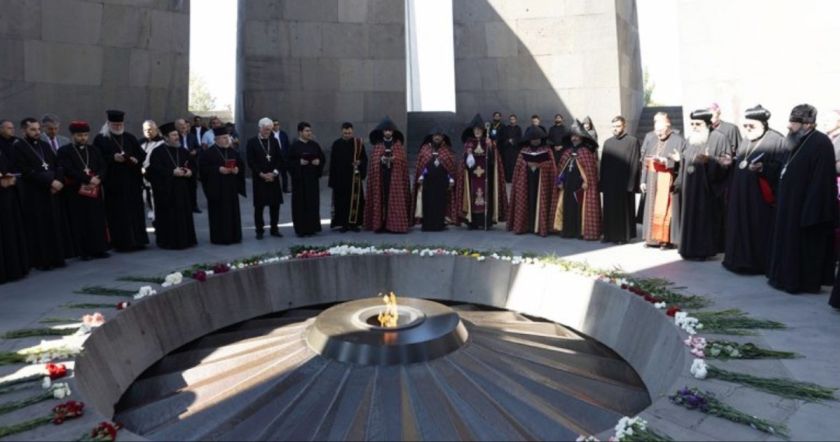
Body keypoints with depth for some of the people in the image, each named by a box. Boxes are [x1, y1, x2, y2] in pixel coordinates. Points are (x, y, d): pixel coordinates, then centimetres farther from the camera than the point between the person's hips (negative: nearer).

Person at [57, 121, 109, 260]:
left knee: (98, 220, 4)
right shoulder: (64, 151, 0)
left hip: (95, 191, 4)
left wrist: (98, 178, -13)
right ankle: (84, 251, 5)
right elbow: (69, 170, -12)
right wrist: (88, 179, -19)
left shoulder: (93, 150, 15)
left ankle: (98, 249, 11)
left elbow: (103, 167, 7)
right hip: (76, 192, -4)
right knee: (80, 222, -1)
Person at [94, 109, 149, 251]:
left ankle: (136, 240, 12)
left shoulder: (130, 138, 13)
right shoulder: (100, 139, 0)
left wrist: (136, 160, -10)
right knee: (117, 212, -4)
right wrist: (113, 158, -19)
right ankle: (121, 242, 0)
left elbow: (142, 154, 11)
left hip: (132, 181, 4)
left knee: (134, 210, 5)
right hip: (113, 182, -4)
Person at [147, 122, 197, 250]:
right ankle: (168, 241, 5)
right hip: (166, 190, -6)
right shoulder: (158, 152, -5)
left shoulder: (184, 152, 14)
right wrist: (172, 172, -20)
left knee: (184, 215, 8)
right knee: (168, 216, -3)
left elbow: (192, 166, 15)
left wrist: (189, 172, -7)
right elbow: (155, 169, -14)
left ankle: (185, 239, 16)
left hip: (182, 190, 6)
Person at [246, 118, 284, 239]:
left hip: (273, 178, 3)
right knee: (259, 206, 1)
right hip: (259, 179, -3)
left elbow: (280, 159, 7)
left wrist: (274, 172, -7)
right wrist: (262, 174, -13)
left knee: (275, 204, 5)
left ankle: (274, 228, 16)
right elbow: (251, 162, -6)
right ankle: (259, 230, 10)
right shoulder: (252, 142, -1)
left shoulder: (274, 141, 10)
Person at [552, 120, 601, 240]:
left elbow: (590, 168, -11)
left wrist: (586, 182, -16)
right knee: (568, 207, 8)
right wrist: (559, 181, 8)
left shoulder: (587, 152, -6)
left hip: (580, 186, -6)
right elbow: (561, 167, 14)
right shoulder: (567, 152, 13)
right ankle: (568, 230, 15)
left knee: (580, 208, -3)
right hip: (568, 185, 6)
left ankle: (582, 231, 3)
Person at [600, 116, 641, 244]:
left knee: (624, 210, 3)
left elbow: (635, 163, -8)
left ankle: (624, 235, 12)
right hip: (609, 183, 5)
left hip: (624, 183, -5)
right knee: (610, 210, 8)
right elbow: (603, 163, 12)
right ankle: (610, 234, 18)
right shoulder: (607, 142, 14)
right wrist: (602, 182, 6)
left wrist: (631, 184, -14)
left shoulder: (633, 141, -3)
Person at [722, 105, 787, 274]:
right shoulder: (745, 142, 16)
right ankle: (742, 260, 19)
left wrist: (763, 168, -28)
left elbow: (781, 167, -15)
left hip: (760, 197, -7)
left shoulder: (776, 140, -7)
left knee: (759, 228, -3)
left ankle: (760, 263, 7)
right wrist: (731, 162, 6)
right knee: (741, 227, 10)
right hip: (741, 195, 7)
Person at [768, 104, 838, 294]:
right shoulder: (798, 142, 11)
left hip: (806, 206, -10)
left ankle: (804, 282, 11)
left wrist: (811, 213, -24)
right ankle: (787, 276, 25)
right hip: (791, 204, 10)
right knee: (788, 240, 15)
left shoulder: (820, 143, -18)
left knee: (804, 244, 0)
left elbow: (820, 181, -22)